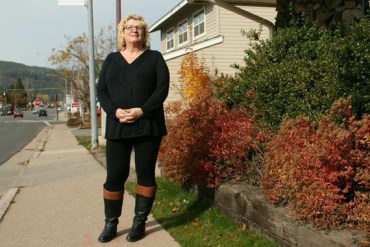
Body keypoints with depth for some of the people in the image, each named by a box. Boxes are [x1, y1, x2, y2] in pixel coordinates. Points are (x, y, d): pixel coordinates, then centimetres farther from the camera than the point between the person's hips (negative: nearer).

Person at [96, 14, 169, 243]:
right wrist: (115, 111, -11)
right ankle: (111, 223, 15)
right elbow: (101, 90, 8)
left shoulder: (154, 57, 8)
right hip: (117, 126, 2)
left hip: (148, 125, -2)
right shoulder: (112, 59, 15)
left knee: (145, 174, 3)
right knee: (114, 175, 2)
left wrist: (142, 111, -16)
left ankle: (140, 222, 14)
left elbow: (162, 88, -4)